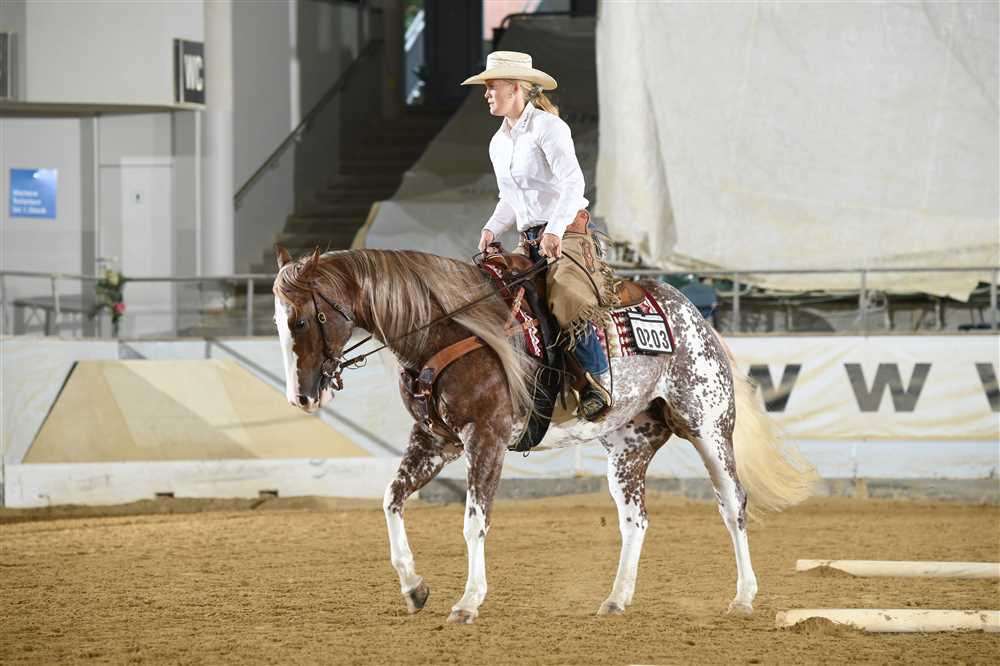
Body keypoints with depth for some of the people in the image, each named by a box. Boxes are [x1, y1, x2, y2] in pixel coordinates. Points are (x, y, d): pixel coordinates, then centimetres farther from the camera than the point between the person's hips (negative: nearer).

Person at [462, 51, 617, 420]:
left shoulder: (548, 127, -8)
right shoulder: (498, 144, 16)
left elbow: (573, 182, -20)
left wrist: (555, 230, -31)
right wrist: (492, 229, 6)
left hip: (567, 234, -8)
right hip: (528, 241, 8)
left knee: (567, 301, -31)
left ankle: (597, 381, -20)